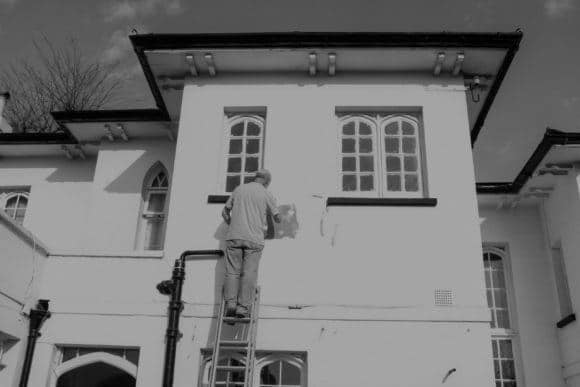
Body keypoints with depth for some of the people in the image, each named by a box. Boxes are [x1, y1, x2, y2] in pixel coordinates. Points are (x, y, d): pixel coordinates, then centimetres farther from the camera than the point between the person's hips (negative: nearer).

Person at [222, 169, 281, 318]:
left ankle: (230, 303, -8)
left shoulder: (239, 189, 12)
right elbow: (277, 218, 13)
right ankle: (243, 307, -6)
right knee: (249, 273, -1)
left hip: (234, 237, 2)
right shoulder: (267, 195, 4)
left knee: (232, 271, 3)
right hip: (254, 239, -2)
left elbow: (225, 212, 17)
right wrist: (278, 218, 34)